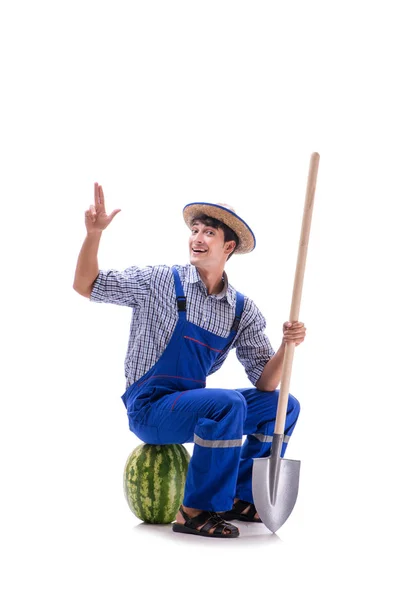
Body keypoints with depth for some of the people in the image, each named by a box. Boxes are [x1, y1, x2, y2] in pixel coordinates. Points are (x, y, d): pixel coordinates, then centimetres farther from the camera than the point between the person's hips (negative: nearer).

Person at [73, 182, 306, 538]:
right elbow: (86, 285, -3)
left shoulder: (243, 310, 3)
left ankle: (238, 498, 9)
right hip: (149, 408, -6)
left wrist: (286, 347, -20)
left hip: (190, 407, 6)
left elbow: (265, 382, -1)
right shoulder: (160, 282, -6)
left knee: (283, 405, -3)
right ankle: (196, 511, -19)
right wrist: (94, 232, -17)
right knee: (227, 403, -31)